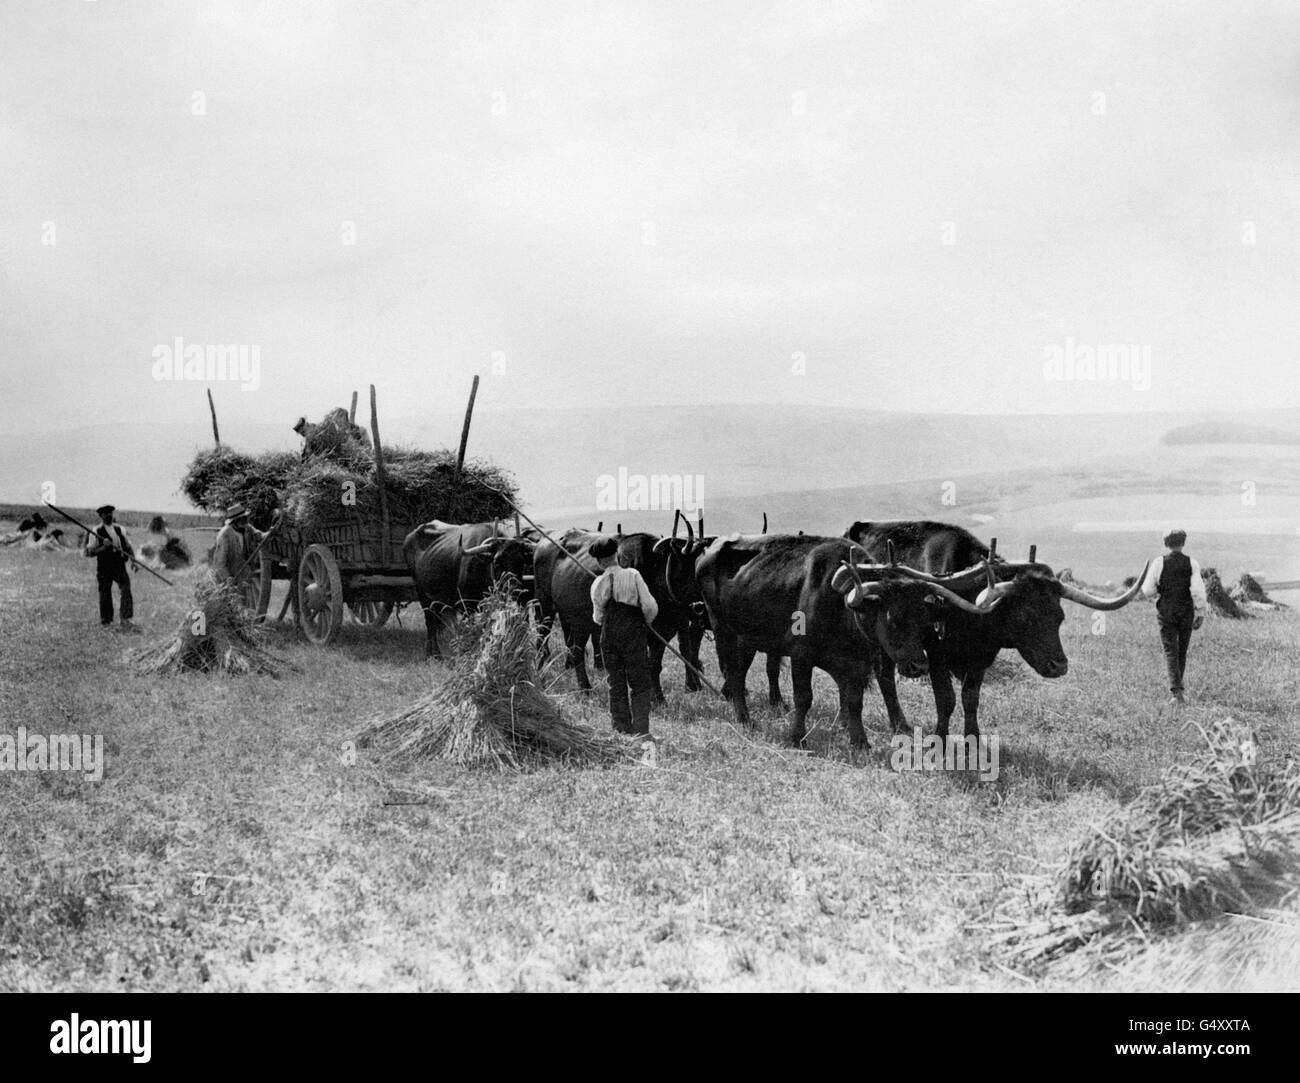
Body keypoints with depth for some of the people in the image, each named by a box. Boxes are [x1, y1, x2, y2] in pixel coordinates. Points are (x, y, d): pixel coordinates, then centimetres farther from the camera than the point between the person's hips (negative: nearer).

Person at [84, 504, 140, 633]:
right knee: (105, 595, 3)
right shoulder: (96, 532, -2)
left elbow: (128, 546, 20)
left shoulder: (119, 529, 12)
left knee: (126, 590, -11)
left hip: (120, 566, 3)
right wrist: (103, 547, -20)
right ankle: (106, 622, 17)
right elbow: (89, 552, -5)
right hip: (104, 568, -3)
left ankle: (125, 621, -12)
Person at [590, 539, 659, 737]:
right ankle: (641, 731, -7)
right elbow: (650, 607, -11)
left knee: (616, 685, 12)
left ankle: (622, 730, 13)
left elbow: (598, 617, 5)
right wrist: (646, 622, 8)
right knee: (640, 685, 3)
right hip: (634, 636, -3)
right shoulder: (633, 576, -7)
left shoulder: (598, 584, 2)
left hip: (608, 637, 3)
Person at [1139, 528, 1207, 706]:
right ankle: (1175, 690, 24)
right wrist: (1200, 613, -2)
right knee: (1182, 652, 15)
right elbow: (1198, 591, -8)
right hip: (1186, 612, 2)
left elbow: (1147, 591, -5)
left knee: (1171, 652, 0)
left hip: (1166, 611, -1)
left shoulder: (1158, 563, -5)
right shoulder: (1192, 563, -3)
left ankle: (1177, 692, -15)